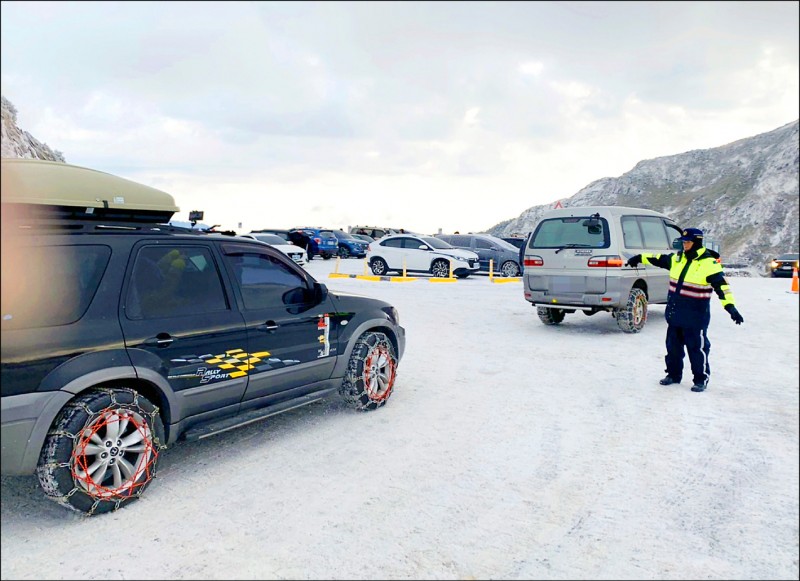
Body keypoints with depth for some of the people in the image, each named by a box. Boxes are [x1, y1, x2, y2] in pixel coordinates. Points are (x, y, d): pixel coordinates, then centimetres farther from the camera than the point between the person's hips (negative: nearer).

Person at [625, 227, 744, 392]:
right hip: (674, 313, 7)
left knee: (697, 347, 0)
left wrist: (730, 306, -27)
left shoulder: (709, 263, -13)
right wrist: (640, 258, 26)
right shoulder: (677, 259, 8)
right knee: (673, 345, 15)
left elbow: (721, 285, -19)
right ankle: (673, 374, 29)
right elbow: (658, 259, 23)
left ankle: (701, 379, 14)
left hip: (695, 315, -7)